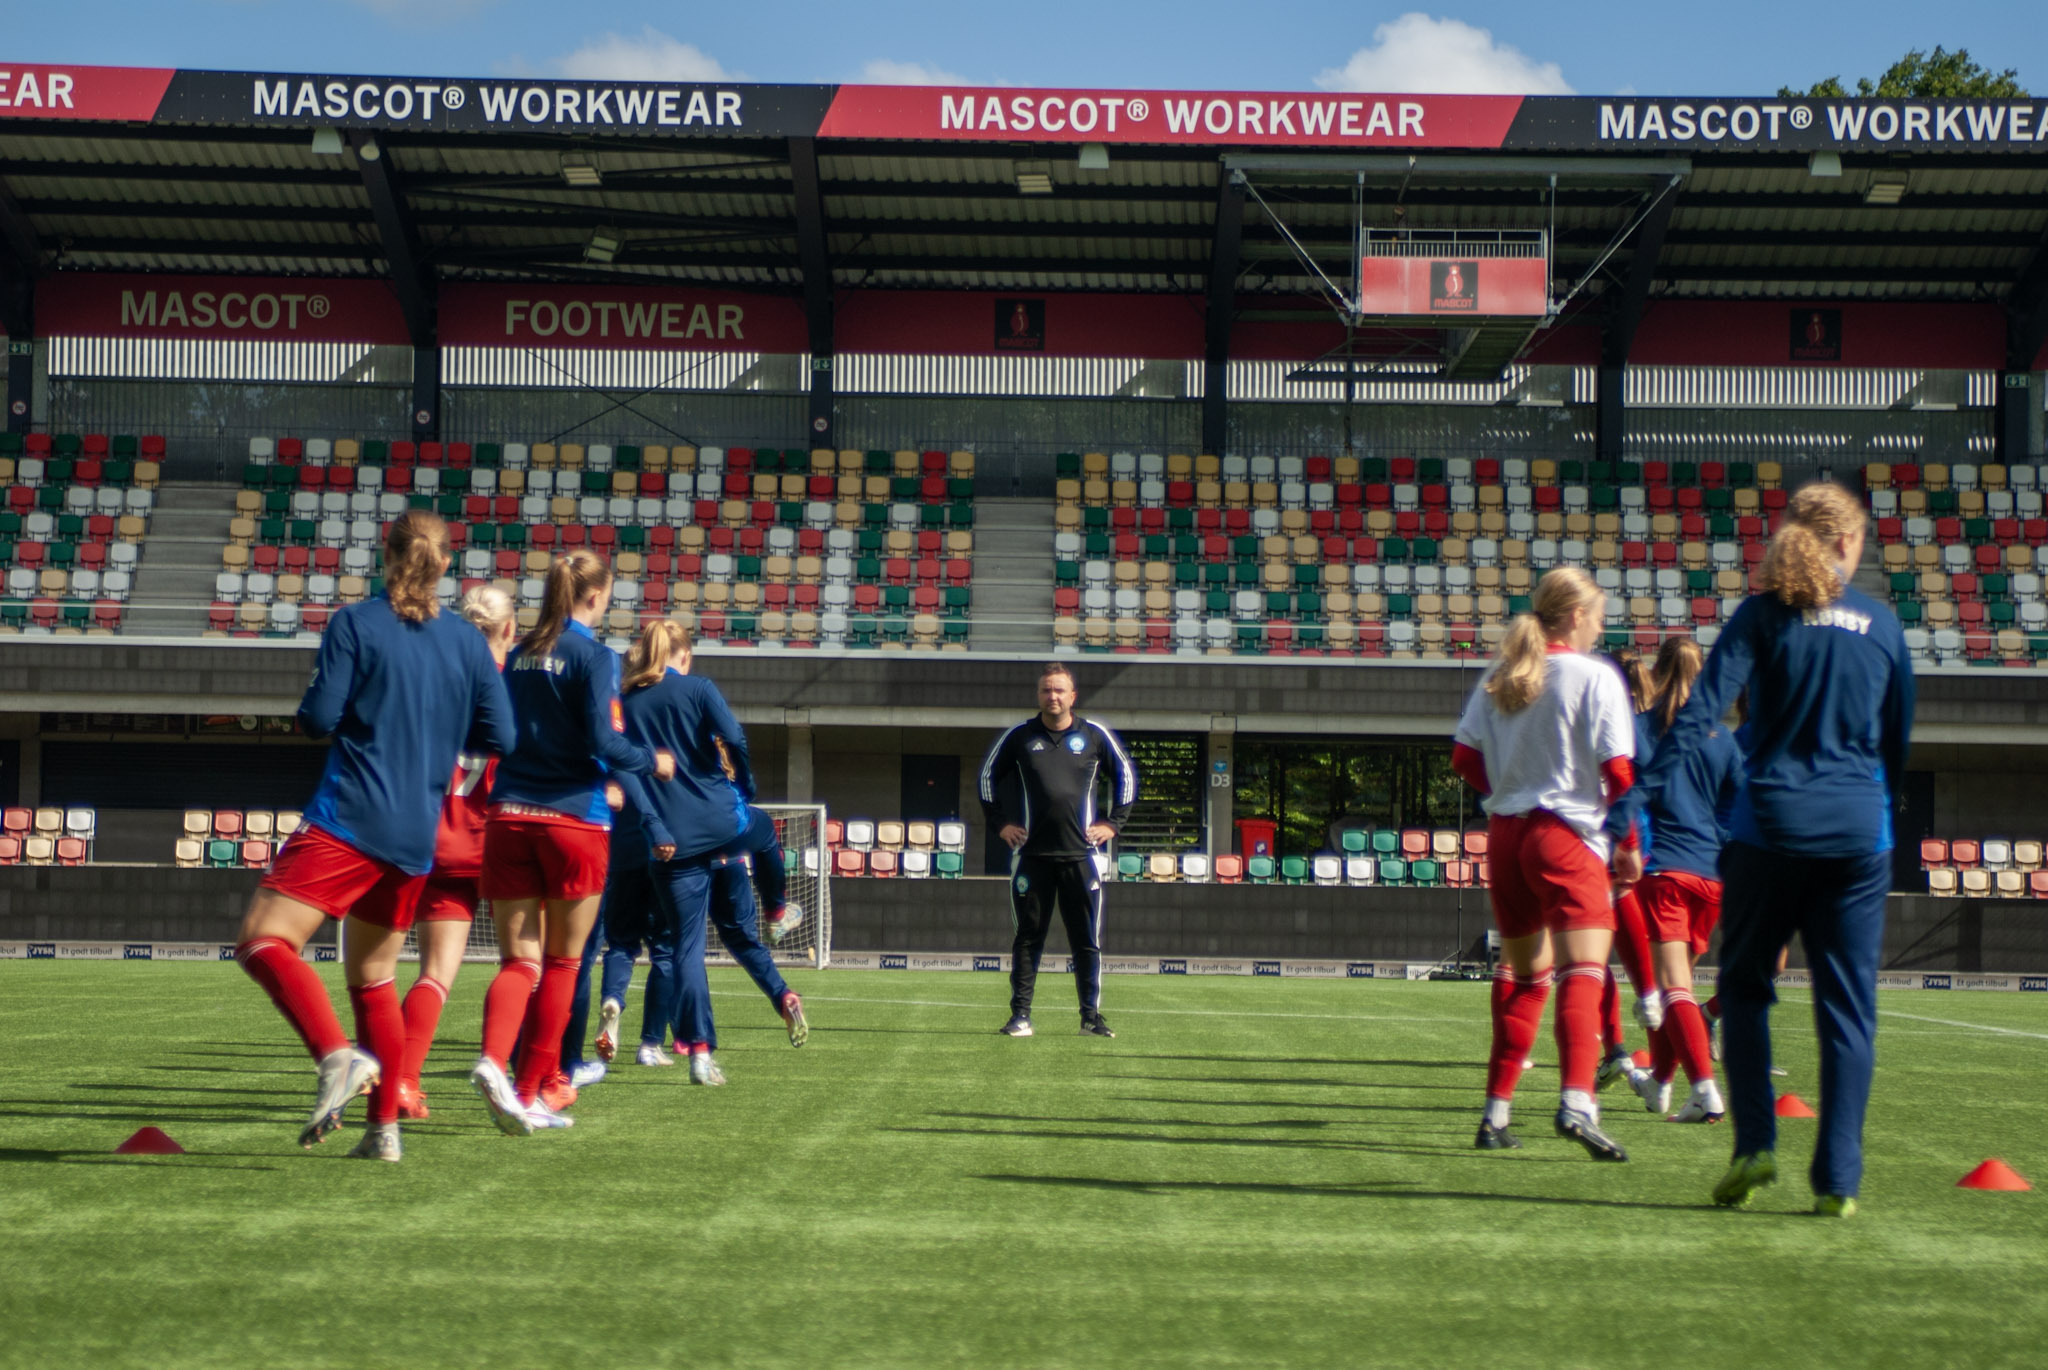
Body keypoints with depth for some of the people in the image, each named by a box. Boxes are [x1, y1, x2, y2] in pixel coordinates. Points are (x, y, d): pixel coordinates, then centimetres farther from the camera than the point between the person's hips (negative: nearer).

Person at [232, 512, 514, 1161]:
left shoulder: (355, 624, -3)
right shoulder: (468, 643, 8)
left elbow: (318, 718, -9)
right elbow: (500, 737, 7)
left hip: (350, 818, -5)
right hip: (417, 837, 6)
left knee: (263, 940, -8)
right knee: (373, 976, 17)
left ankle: (338, 1056, -29)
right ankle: (385, 1126, 16)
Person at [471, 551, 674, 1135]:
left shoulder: (519, 655, 11)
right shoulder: (594, 656, -7)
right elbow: (604, 741, -15)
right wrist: (652, 762, 3)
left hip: (509, 818, 4)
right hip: (573, 820, -4)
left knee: (519, 959, 3)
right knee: (562, 962, 8)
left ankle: (493, 1061, -24)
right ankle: (531, 1092, 8)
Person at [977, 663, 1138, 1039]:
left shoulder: (1095, 735, 6)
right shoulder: (1019, 736, 6)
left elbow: (1125, 774, 16)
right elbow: (988, 775, 17)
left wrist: (1113, 822, 9)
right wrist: (1000, 822, 9)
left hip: (1081, 853, 0)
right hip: (1031, 853, 0)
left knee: (1087, 941, 2)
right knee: (1028, 937, 3)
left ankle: (1091, 1016, 9)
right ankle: (1020, 1015, 6)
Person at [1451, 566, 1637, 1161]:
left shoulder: (1498, 675, 10)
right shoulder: (1595, 676, -7)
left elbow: (1465, 758, 8)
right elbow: (1618, 771, -11)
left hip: (1505, 833, 6)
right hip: (1567, 836, -6)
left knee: (1522, 974, 17)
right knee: (1583, 969, -13)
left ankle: (1496, 1113, 19)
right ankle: (1576, 1101, -33)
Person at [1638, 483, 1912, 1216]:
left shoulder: (1764, 612, -1)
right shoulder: (1882, 623, 7)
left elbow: (1702, 709, -12)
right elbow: (1900, 736, 15)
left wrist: (1641, 797, -17)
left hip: (1771, 826, -2)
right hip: (1858, 833, 2)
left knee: (1744, 985, 13)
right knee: (1848, 1005, 4)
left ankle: (1754, 1143, 1)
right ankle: (1838, 1178, 2)